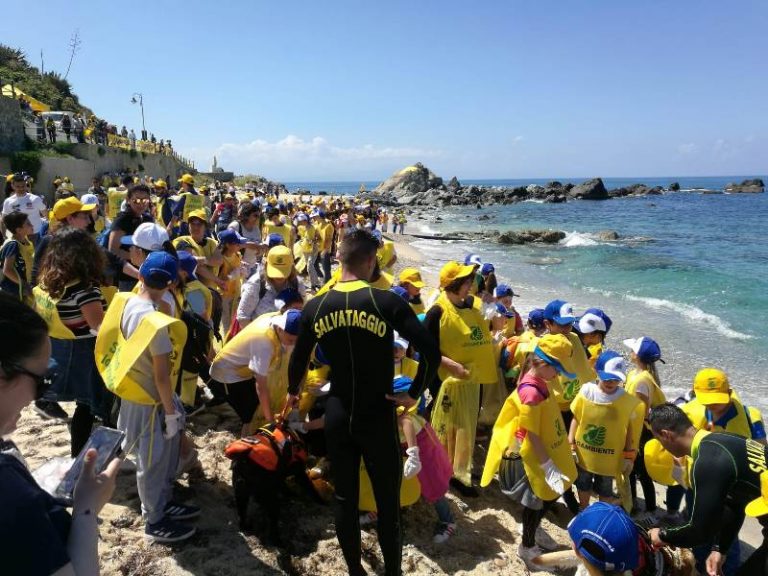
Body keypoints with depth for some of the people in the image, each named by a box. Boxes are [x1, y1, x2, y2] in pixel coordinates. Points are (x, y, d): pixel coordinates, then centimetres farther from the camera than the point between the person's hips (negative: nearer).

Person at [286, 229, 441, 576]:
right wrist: (414, 393, -6)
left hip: (336, 417, 4)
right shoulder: (386, 301, -14)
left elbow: (298, 361, 8)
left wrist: (293, 392, 27)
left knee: (345, 497, 17)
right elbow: (431, 352, -21)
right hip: (377, 417, -3)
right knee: (388, 500, 11)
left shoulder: (315, 307, -3)